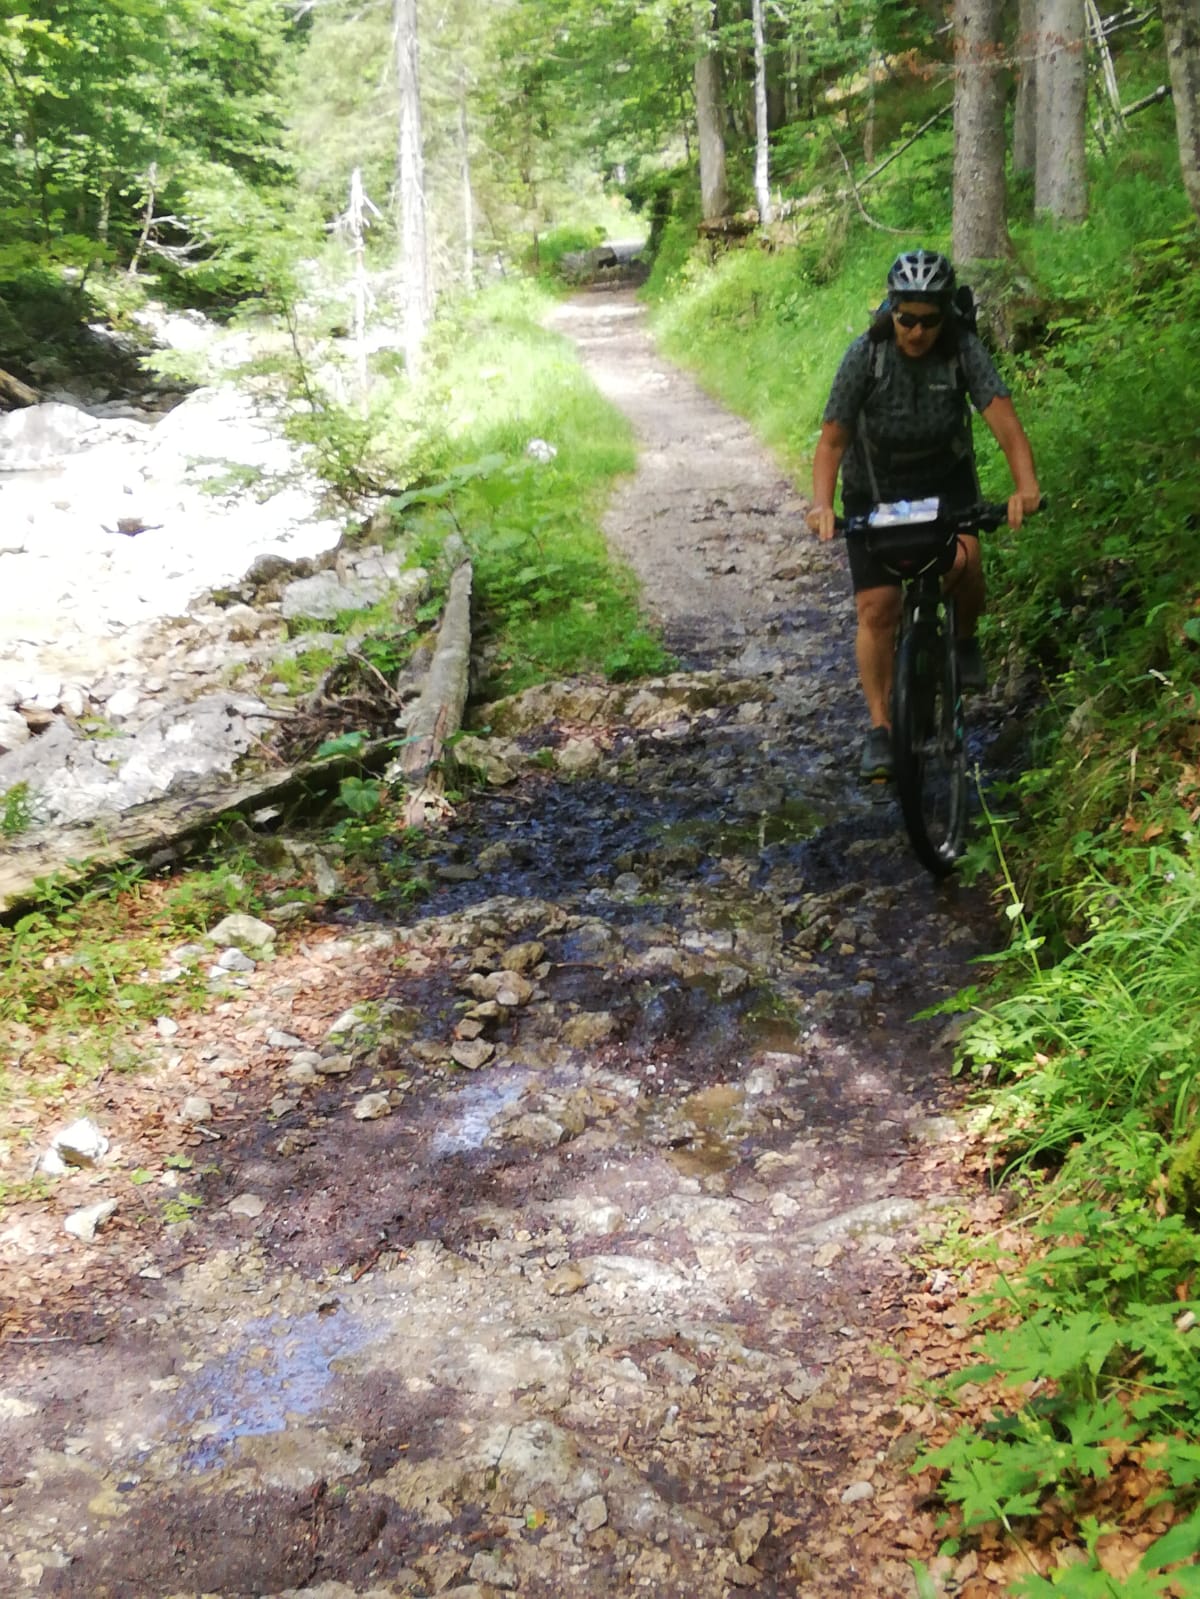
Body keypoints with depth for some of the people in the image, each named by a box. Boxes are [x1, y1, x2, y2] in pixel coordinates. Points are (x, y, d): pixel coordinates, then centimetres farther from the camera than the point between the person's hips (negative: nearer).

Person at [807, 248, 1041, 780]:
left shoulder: (963, 350, -19)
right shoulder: (865, 355, -21)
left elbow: (1002, 416, -30)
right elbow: (832, 439, -21)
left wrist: (1025, 482, -47)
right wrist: (822, 504, -38)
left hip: (944, 477, 0)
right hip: (874, 487, 0)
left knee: (963, 560, -28)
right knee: (876, 608, -8)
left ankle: (965, 639, 6)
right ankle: (880, 730, 2)